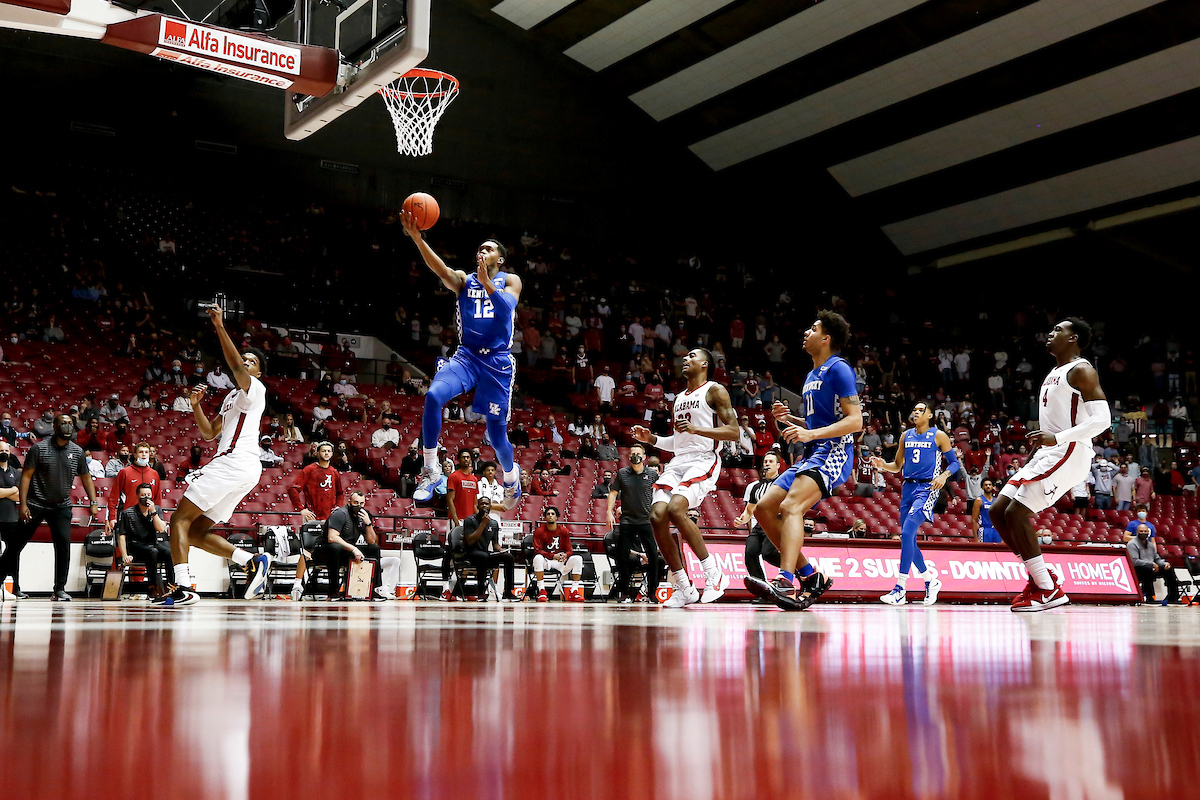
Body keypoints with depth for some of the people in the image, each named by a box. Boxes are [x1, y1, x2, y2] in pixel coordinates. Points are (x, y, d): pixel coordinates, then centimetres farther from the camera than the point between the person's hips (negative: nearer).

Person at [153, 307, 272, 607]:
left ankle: (182, 587, -19)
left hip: (234, 461, -10)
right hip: (246, 469, 10)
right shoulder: (232, 397, 28)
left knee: (180, 519, -9)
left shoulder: (254, 388, 0)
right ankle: (253, 561, -5)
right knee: (196, 531, 8)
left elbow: (236, 367, -21)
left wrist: (220, 327, -22)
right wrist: (196, 405, 15)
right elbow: (210, 433, 30)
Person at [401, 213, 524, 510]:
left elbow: (506, 309, -15)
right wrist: (417, 238, -29)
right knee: (433, 396, -27)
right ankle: (431, 469, -15)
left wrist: (486, 283, -31)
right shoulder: (464, 279, 10)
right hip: (466, 356, 2)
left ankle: (511, 475, 35)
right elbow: (440, 269, -13)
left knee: (496, 435, 1)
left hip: (497, 361, -2)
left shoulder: (510, 281, 6)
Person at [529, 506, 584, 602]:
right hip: (545, 561, -3)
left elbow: (569, 550, 5)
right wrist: (553, 556, -25)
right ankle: (541, 591, -30)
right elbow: (537, 551, -11)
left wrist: (565, 555, -21)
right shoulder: (539, 531, -3)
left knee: (578, 559, -19)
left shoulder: (564, 531, 6)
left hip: (560, 562, 3)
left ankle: (574, 591, -19)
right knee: (538, 558, -37)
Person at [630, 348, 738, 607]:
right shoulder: (680, 398, 24)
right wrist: (651, 439, 16)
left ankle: (713, 573, -16)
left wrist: (695, 429, -18)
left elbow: (734, 432, -9)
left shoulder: (715, 390, 1)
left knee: (675, 509, -29)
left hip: (703, 461, -7)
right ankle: (684, 588, -3)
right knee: (657, 516, -12)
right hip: (678, 461, 7)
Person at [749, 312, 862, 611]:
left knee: (791, 506, -30)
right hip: (813, 455, 10)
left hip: (834, 453, -10)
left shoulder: (838, 368, -7)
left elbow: (855, 421, -15)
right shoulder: (812, 376, 22)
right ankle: (811, 577, 4)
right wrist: (788, 418, 13)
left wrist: (810, 434, -25)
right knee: (763, 508, 2)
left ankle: (786, 584, -43)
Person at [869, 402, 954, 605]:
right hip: (908, 488, 7)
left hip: (927, 489, -6)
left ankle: (900, 589, -21)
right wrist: (883, 465, -2)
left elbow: (955, 463, 2)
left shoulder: (938, 436, 0)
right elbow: (897, 466, 19)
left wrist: (944, 475, -18)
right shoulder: (906, 436, 14)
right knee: (908, 539, 7)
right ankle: (931, 580, 27)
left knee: (907, 533, -21)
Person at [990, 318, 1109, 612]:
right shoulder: (1054, 373, 20)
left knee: (1016, 513, -17)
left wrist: (1057, 438, -26)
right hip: (1048, 454, 10)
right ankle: (1042, 576, 9)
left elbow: (1102, 419, -19)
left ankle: (1048, 590, -9)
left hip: (1069, 454, -10)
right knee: (997, 512, 4)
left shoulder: (1081, 371, -9)